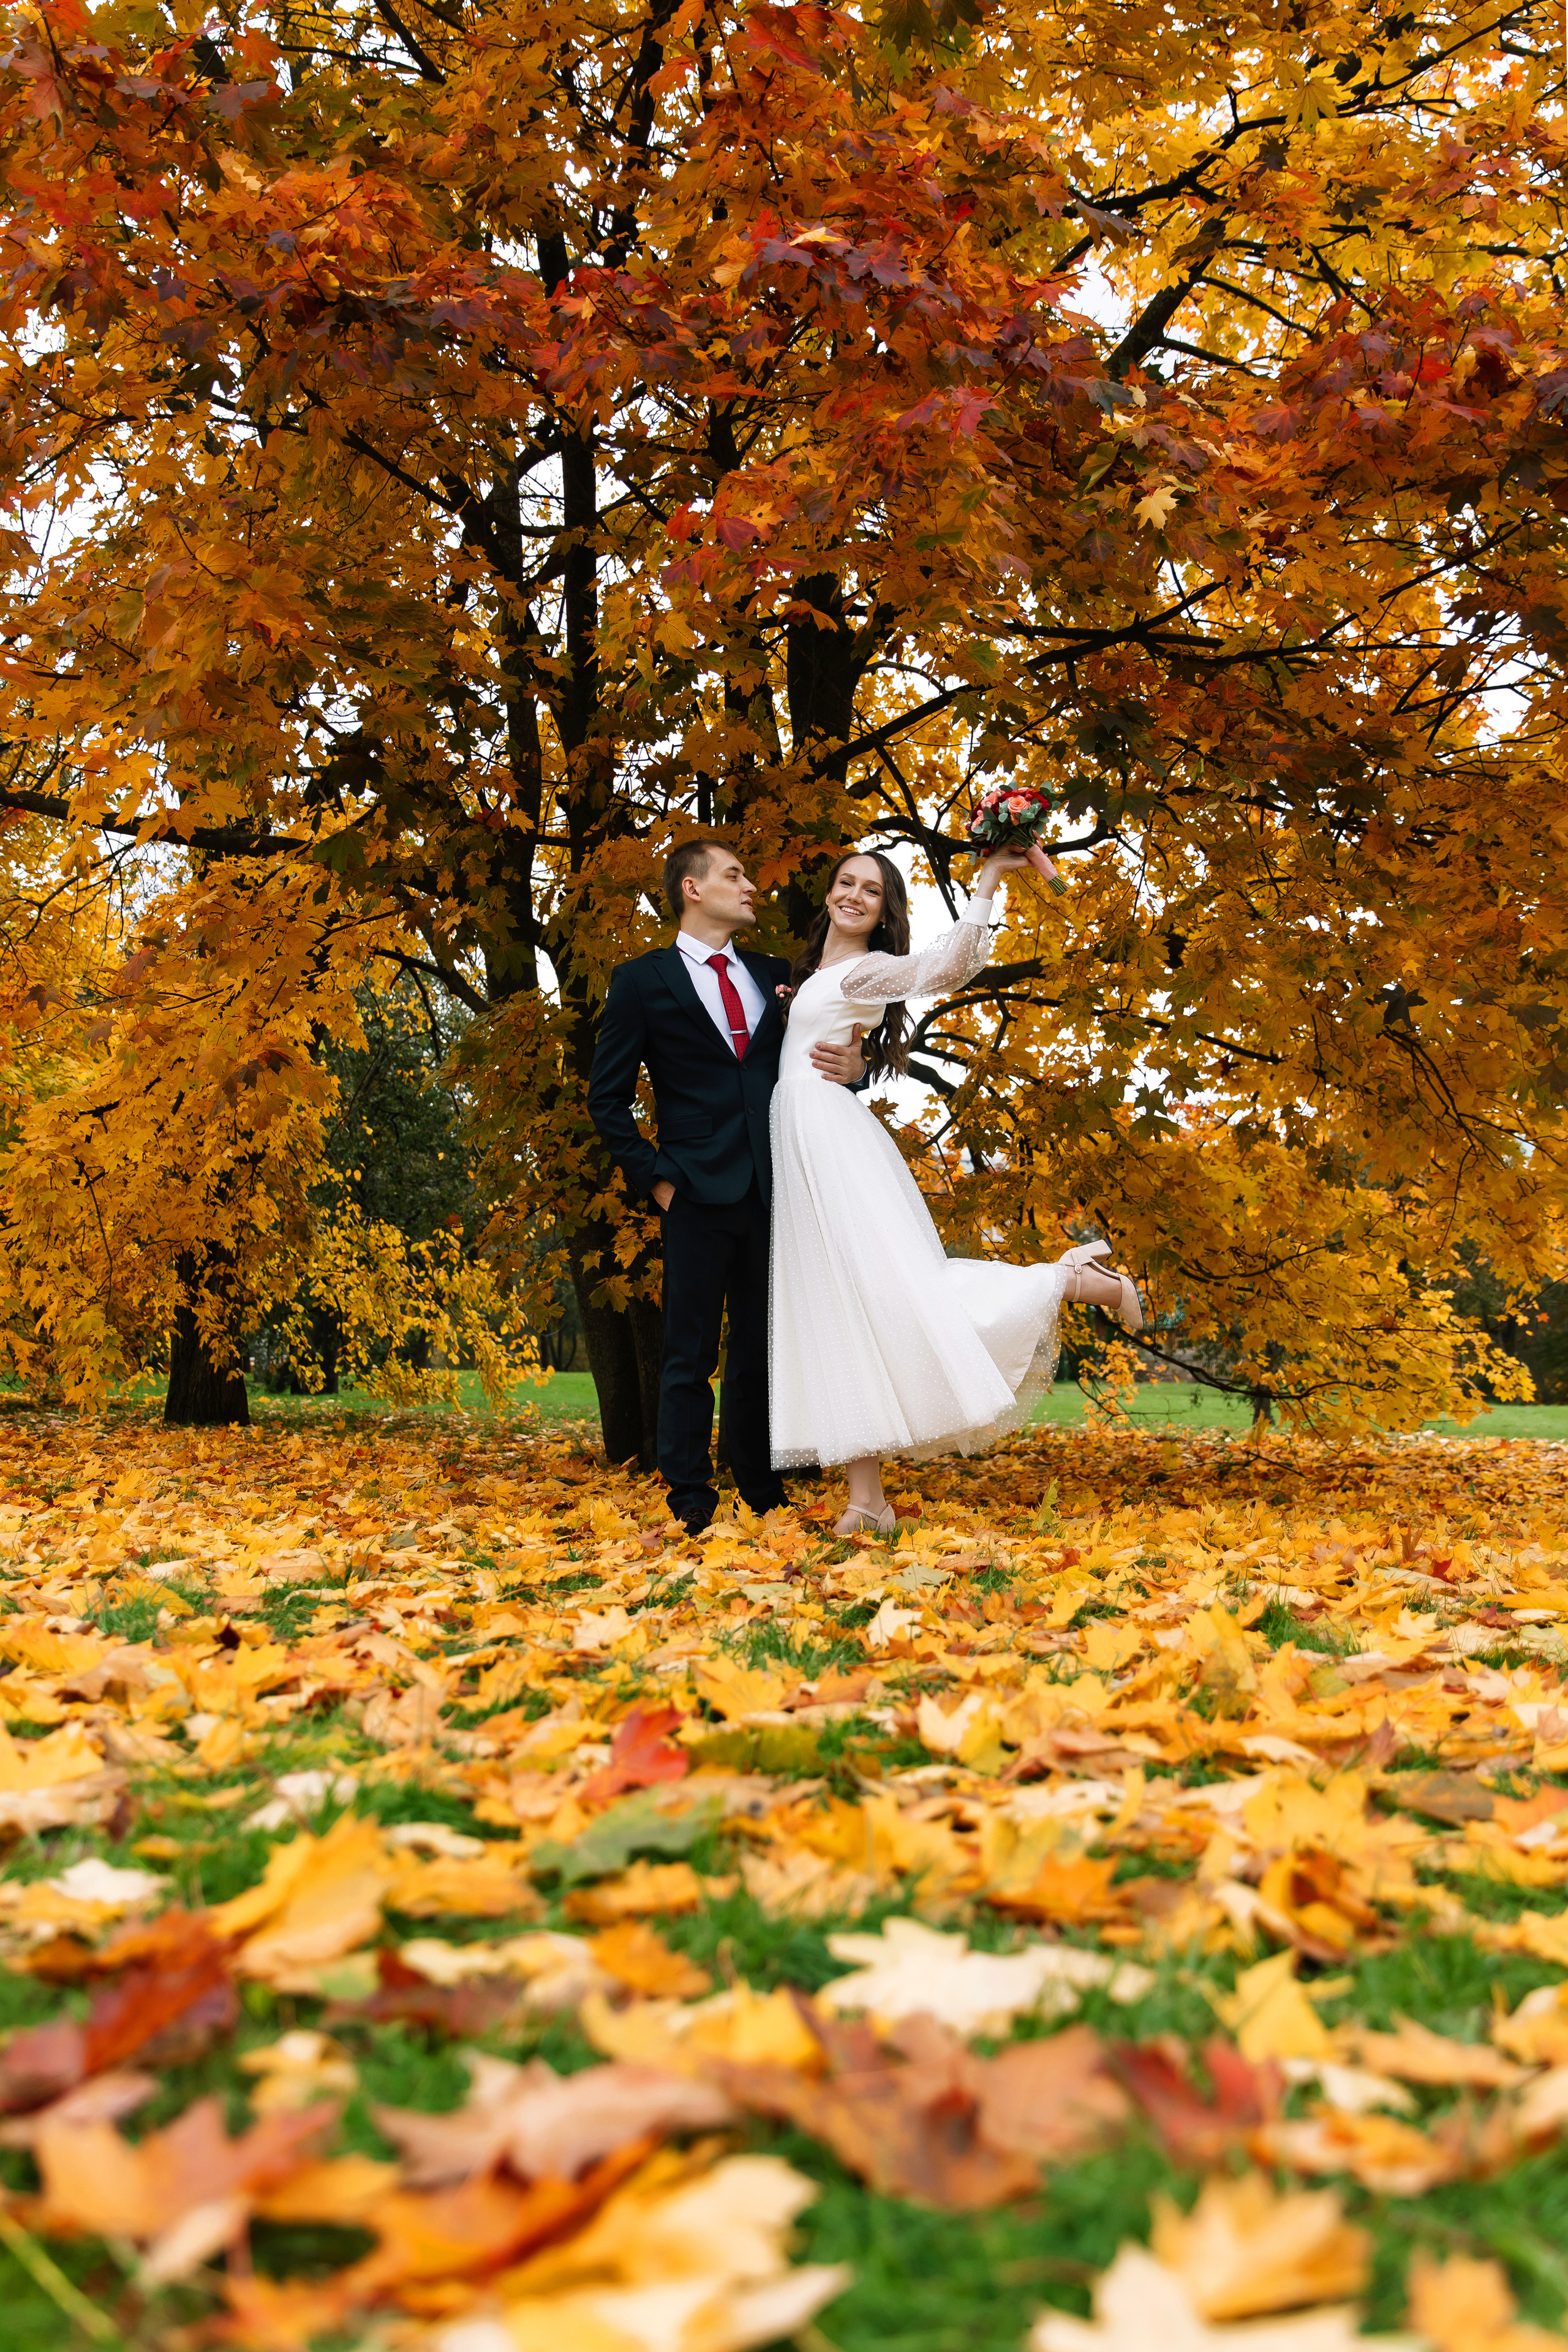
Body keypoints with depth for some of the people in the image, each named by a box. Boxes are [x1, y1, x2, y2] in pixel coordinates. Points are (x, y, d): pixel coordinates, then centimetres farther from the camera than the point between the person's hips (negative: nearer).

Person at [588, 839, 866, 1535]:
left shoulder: (774, 975, 15)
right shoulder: (643, 981, 3)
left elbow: (805, 1067, 20)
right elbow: (607, 1098, 3)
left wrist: (849, 1069, -4)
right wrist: (654, 1177, -6)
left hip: (773, 1191, 4)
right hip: (700, 1195, -4)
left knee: (762, 1353, 10)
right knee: (691, 1358, -1)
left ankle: (763, 1497, 19)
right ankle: (691, 1505, 5)